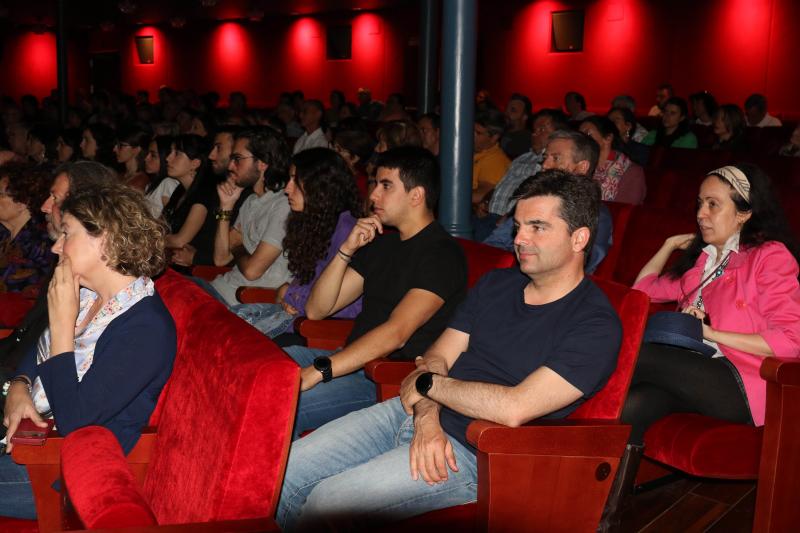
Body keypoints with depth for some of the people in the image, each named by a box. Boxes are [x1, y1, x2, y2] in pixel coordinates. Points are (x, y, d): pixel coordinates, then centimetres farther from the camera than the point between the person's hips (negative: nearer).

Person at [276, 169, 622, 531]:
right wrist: (427, 416, -13)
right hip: (416, 414, 7)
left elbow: (514, 408, -23)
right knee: (284, 471, -3)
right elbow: (438, 357, 9)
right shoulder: (496, 284, 13)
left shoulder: (596, 325, -12)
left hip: (471, 451, -7)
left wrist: (426, 383, -10)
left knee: (326, 502, -21)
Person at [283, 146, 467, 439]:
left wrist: (316, 372, -29)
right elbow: (316, 310, 14)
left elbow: (396, 333, -23)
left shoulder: (442, 253, -10)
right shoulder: (382, 244, 17)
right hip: (351, 361, 8)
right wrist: (346, 250, -2)